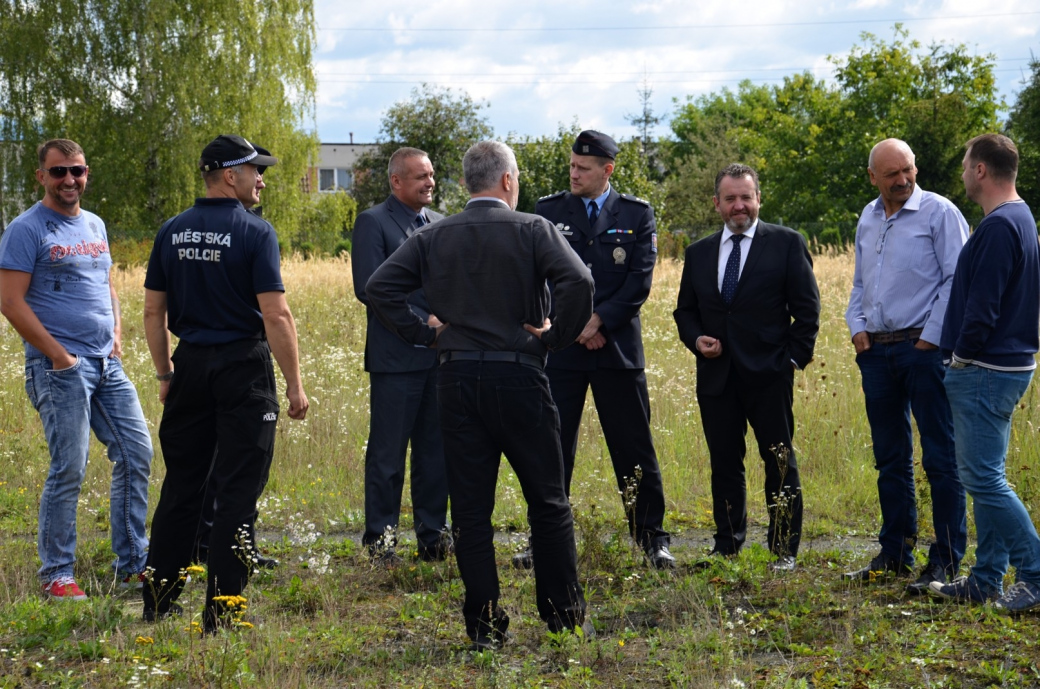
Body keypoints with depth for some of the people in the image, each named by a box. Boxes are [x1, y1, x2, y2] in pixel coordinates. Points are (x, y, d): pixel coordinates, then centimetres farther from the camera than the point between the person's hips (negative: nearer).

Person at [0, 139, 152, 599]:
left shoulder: (95, 226, 16)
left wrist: (117, 333, 8)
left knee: (136, 454, 6)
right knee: (69, 470, -6)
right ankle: (56, 575, 6)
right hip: (60, 367, -7)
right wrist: (58, 354, -15)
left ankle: (133, 564, 16)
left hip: (107, 364, 7)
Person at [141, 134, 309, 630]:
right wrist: (295, 384, -9)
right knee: (237, 491, 1)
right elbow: (276, 316, -15)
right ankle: (222, 610, 2)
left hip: (190, 366, 5)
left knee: (181, 486, 13)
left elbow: (153, 312, 9)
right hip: (244, 367, -5)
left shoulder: (172, 232, 6)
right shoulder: (255, 233, -11)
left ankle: (159, 602, 18)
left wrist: (165, 375, 18)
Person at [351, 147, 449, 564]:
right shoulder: (372, 223, -4)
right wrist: (423, 322, -15)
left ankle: (433, 536, 17)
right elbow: (369, 287, -13)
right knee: (387, 453, -1)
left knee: (436, 451, 9)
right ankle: (380, 539, 8)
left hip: (441, 354, 6)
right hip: (396, 355, -6)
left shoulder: (441, 224, 16)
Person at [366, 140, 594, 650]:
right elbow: (578, 282, -19)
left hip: (456, 379, 3)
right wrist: (555, 336, -6)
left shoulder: (433, 237, 6)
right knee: (548, 503, 10)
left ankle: (483, 625, 8)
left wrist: (424, 333, 4)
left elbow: (379, 287, -2)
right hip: (518, 376, -2)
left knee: (470, 509, 7)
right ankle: (564, 617, 14)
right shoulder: (532, 230, -4)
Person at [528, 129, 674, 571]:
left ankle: (653, 539, 12)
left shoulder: (637, 215, 5)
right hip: (561, 349, 1)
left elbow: (640, 282, -2)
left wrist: (599, 321, -11)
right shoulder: (549, 211, 7)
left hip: (618, 348, -1)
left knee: (634, 451, 3)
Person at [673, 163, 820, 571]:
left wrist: (795, 357, -6)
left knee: (780, 462, -1)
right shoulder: (698, 253, 14)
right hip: (716, 374, 4)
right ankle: (726, 545, 18)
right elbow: (685, 310, 19)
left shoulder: (786, 244, 2)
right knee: (724, 463, 8)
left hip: (768, 373, -4)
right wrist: (696, 339, -1)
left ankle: (784, 550, 7)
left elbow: (807, 307, 1)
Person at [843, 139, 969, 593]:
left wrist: (931, 338, -12)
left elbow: (956, 280, -9)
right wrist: (857, 326, 7)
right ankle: (895, 555, 21)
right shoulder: (868, 219, 15)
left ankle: (946, 561, -1)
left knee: (941, 460, -4)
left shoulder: (939, 212, -5)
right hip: (876, 351, 7)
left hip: (924, 348, -7)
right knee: (890, 460, 12)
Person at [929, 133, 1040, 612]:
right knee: (983, 477, 14)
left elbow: (983, 305, -23)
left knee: (985, 479, -7)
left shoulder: (999, 226, -19)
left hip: (984, 371, -10)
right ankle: (987, 580, 19)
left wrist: (962, 355, -9)